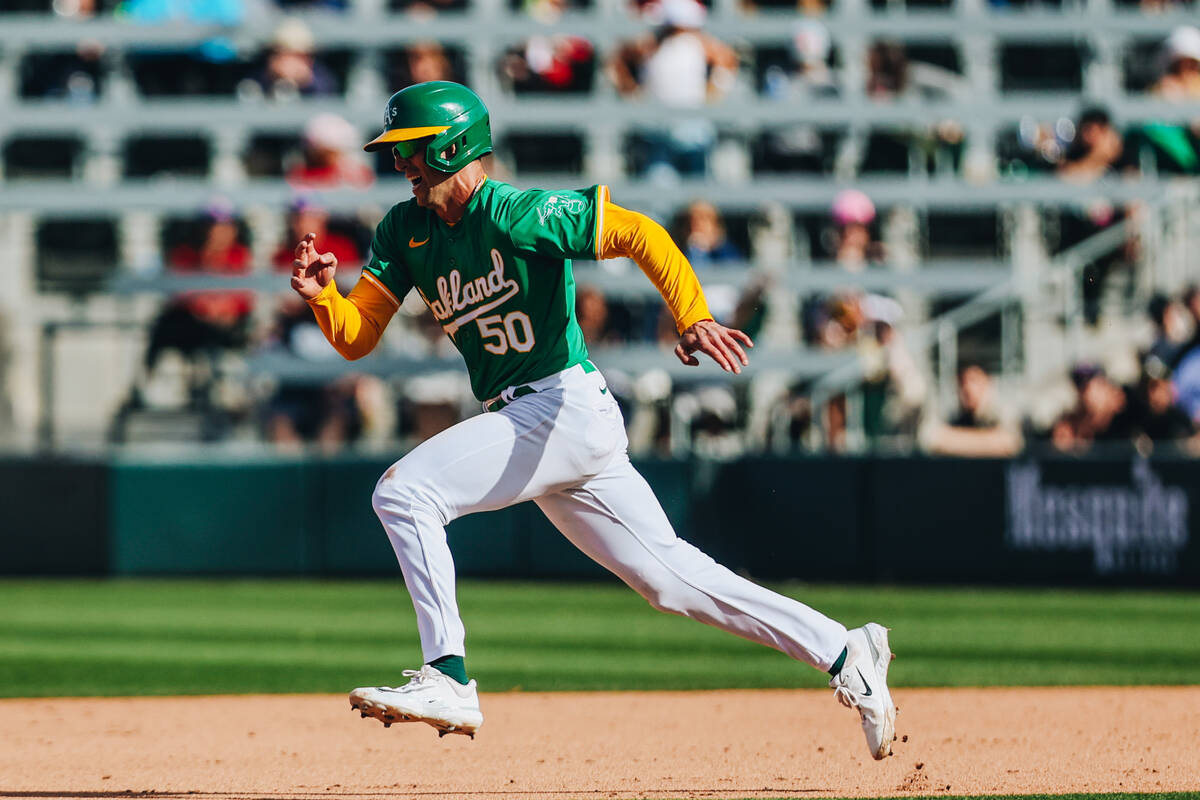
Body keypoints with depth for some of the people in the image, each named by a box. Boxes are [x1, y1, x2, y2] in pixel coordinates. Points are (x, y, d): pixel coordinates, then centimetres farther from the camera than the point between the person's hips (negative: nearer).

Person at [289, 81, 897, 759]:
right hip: (524, 422, 8)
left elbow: (640, 234, -17)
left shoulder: (520, 215, -13)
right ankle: (844, 653, 15)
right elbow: (356, 337, 7)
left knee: (404, 493, -18)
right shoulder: (406, 231, 10)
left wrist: (693, 320, -30)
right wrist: (322, 294, -14)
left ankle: (448, 680, -18)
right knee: (669, 576, 10)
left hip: (567, 405, -8)